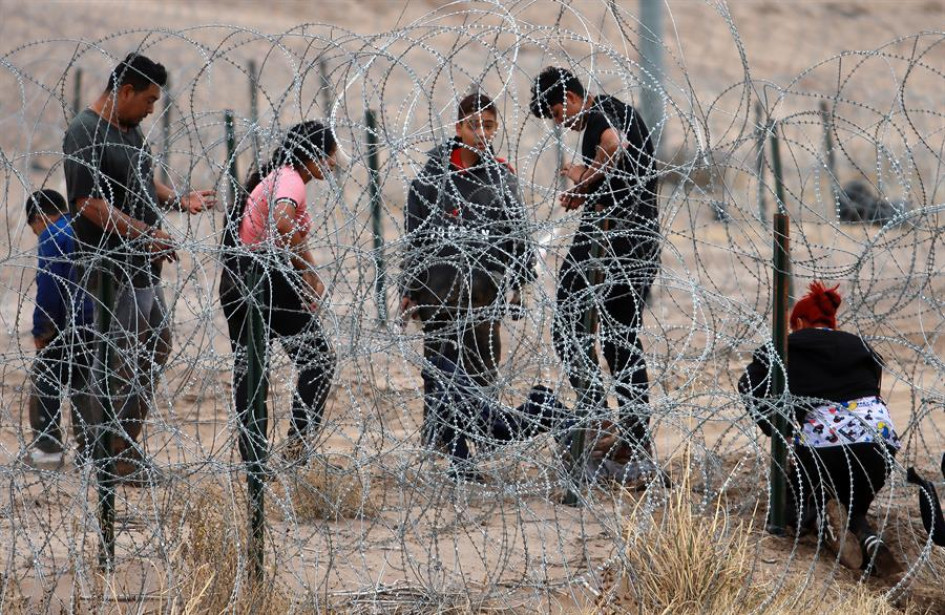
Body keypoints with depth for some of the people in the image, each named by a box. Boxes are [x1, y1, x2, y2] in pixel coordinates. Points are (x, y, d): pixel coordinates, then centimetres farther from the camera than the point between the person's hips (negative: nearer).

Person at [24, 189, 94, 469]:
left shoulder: (52, 236, -7)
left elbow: (48, 287, -13)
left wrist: (41, 329, -6)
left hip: (73, 326, -7)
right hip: (101, 325, 7)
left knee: (43, 382, 5)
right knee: (84, 386, 15)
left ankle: (47, 448, 1)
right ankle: (90, 449, 12)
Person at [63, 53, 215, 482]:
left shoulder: (130, 129, 15)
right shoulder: (86, 133, -16)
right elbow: (90, 203, -23)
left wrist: (180, 201, 10)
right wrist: (145, 234, -24)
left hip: (141, 263, 10)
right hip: (109, 265, -10)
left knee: (156, 345, 15)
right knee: (118, 358, -6)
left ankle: (125, 442, 24)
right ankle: (121, 458, 0)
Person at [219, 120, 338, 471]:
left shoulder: (273, 177, 20)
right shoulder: (290, 179, -11)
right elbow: (282, 222, -32)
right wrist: (310, 269, -24)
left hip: (235, 281, 10)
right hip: (268, 278, -10)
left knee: (249, 369, 10)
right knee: (319, 360, 1)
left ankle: (253, 458, 12)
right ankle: (298, 441, -4)